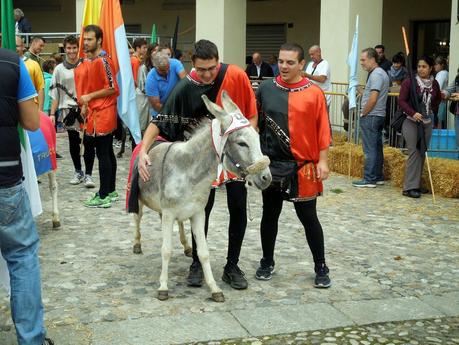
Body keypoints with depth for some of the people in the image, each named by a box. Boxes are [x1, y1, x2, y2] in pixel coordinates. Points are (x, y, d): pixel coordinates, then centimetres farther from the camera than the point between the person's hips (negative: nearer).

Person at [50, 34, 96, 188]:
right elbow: (55, 93, 8)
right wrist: (52, 113, 2)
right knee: (73, 143, 10)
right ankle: (78, 172, 24)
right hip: (69, 110, 2)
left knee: (88, 142, -5)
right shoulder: (59, 69, 7)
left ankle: (88, 174, 1)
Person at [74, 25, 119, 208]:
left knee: (102, 154, -7)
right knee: (107, 152, 13)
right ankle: (111, 191, 21)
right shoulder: (87, 61, 14)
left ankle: (104, 196, -3)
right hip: (93, 113, 9)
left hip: (103, 114, -9)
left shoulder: (103, 61, -14)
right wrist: (84, 104, 11)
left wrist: (90, 96, -14)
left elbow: (112, 88, -18)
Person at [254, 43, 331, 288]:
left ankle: (321, 267, 17)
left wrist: (322, 161, -7)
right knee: (270, 215, 12)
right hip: (271, 164, 2)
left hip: (303, 166, -2)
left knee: (308, 218, 5)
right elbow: (255, 122, 9)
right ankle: (267, 262, 28)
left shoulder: (314, 93, -3)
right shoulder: (266, 89, 3)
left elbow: (322, 130, -3)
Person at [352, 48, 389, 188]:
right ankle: (378, 177, 18)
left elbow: (373, 99, -21)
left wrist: (363, 113, -11)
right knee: (377, 148, 13)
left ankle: (369, 179, -4)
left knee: (370, 149, -7)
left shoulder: (376, 75, -16)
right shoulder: (381, 73, 17)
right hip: (379, 115, 10)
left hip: (371, 117, -10)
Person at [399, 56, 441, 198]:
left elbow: (438, 99, 25)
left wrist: (432, 111, 13)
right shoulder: (409, 82, -7)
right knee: (414, 152, -11)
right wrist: (413, 113, -22)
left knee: (422, 153, 7)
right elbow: (401, 101, -10)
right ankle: (409, 187, -8)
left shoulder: (434, 84, 6)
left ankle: (416, 184, 17)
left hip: (427, 123, 5)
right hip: (411, 122, -5)